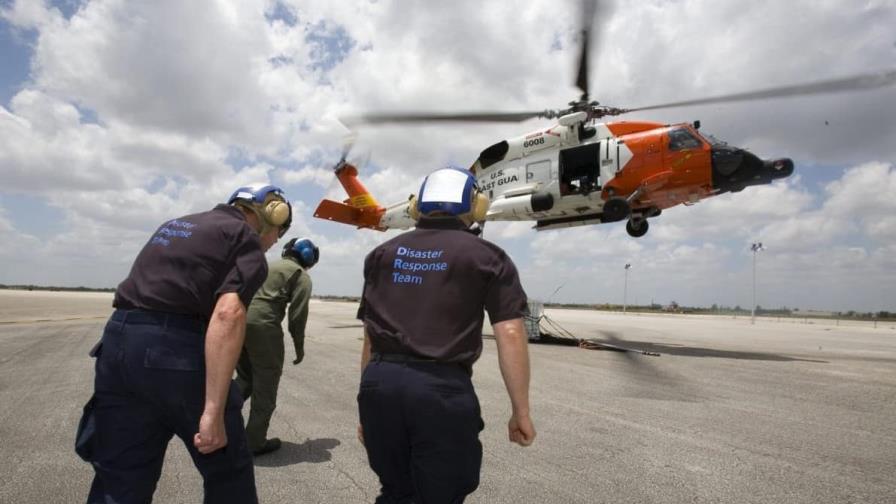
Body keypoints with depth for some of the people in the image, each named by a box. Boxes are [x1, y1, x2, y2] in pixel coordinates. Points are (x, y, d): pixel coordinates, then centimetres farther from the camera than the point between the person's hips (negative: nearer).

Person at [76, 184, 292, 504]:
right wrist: (213, 411, -21)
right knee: (227, 473, 13)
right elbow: (228, 313, -19)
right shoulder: (246, 240, -3)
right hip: (177, 349, -7)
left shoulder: (176, 224, 23)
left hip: (117, 341, 8)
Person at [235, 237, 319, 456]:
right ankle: (255, 442, 13)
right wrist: (299, 346, 5)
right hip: (263, 325, -7)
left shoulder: (269, 266, 27)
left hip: (238, 319, 7)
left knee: (245, 377, 24)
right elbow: (298, 314, -4)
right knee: (265, 386, 6)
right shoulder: (301, 275, 5)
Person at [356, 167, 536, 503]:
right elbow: (509, 334, -5)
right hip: (443, 387, -4)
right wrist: (520, 411, 2)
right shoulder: (487, 257, 3)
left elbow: (371, 335, 14)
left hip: (380, 381, 5)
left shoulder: (382, 254, 14)